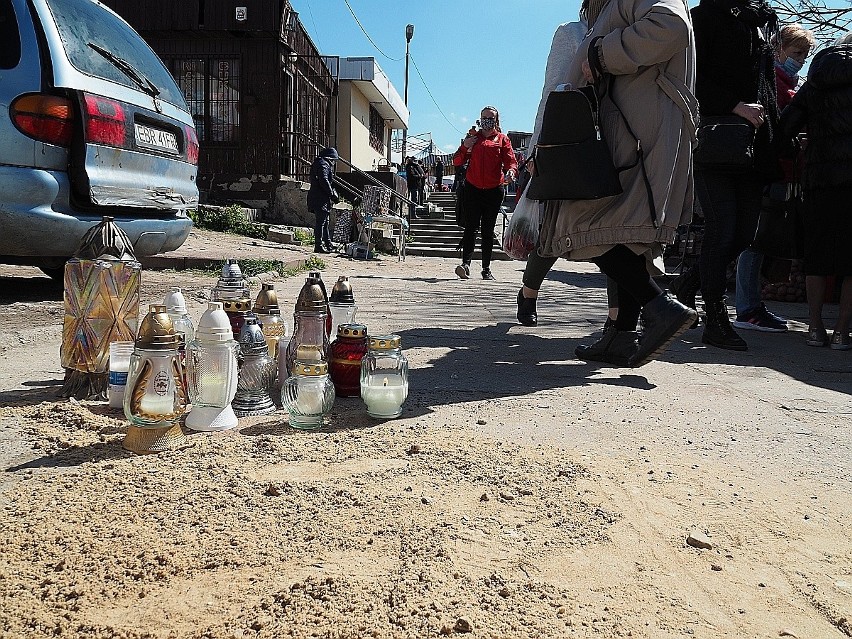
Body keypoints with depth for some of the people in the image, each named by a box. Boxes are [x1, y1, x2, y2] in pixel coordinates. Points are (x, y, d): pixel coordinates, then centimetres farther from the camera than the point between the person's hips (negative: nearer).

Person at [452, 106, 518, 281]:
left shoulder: (502, 139, 10)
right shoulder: (472, 137, 13)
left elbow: (511, 160, 0)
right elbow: (457, 162, 12)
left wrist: (511, 171, -23)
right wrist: (465, 148, -6)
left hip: (494, 191, 0)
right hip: (472, 189, 0)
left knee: (488, 230, 5)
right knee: (471, 226, -12)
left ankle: (486, 269, 10)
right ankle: (466, 263, -19)